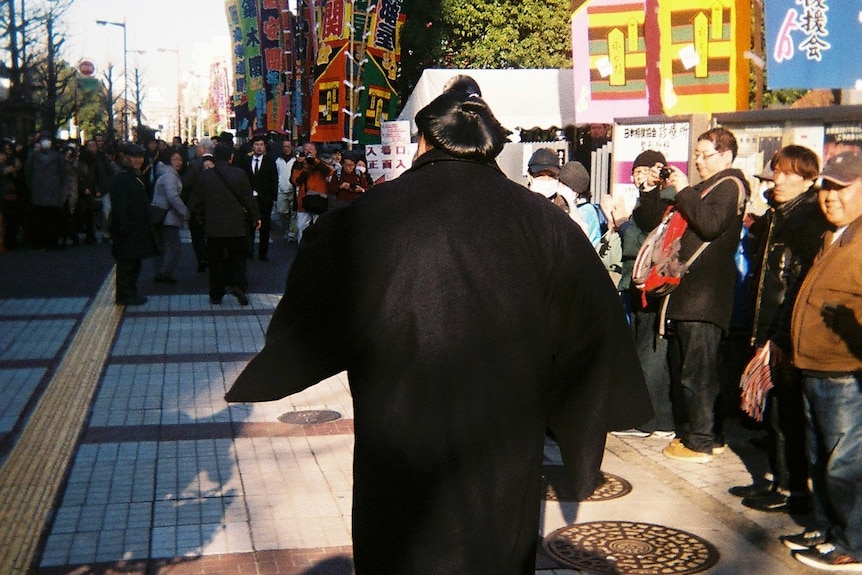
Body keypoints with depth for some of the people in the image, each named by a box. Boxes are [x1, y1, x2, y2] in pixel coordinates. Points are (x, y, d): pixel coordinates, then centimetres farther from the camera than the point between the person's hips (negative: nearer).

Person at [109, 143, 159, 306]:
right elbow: (120, 207, -21)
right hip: (127, 231, -10)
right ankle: (124, 296, 4)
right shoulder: (121, 178, -15)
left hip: (137, 230, 10)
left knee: (134, 262, 15)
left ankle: (131, 293, 24)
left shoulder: (136, 177, 16)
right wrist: (124, 228, -24)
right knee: (126, 263, -3)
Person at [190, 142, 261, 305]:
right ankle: (238, 284, -11)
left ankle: (216, 295, 11)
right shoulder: (239, 173, -7)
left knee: (215, 260, 8)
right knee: (238, 255, 11)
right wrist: (255, 217, 10)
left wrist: (201, 218, 17)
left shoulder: (205, 175, -3)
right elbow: (248, 198, -2)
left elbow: (197, 202, 2)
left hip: (213, 226, 1)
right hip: (236, 225, -1)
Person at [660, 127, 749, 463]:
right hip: (686, 293, 10)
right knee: (681, 366, 14)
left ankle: (701, 442, -1)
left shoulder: (730, 186, -5)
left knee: (697, 370, -7)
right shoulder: (704, 188, 23)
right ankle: (689, 431, 23)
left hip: (705, 295, -10)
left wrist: (684, 192, -14)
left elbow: (710, 225, -21)